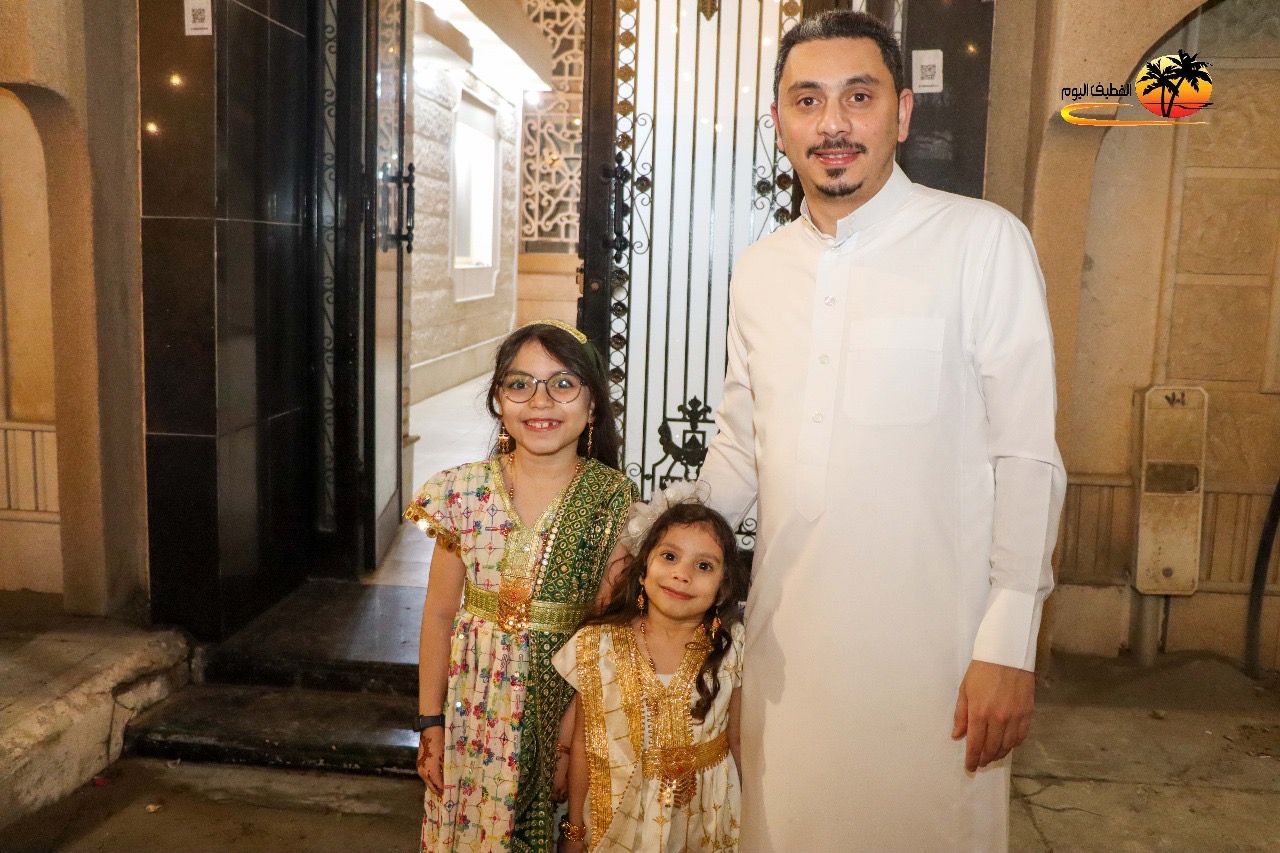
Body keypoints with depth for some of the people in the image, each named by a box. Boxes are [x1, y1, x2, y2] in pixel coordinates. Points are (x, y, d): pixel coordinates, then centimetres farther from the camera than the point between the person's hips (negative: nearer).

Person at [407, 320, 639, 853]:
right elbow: (439, 614, 1)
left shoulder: (613, 499, -9)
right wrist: (431, 723, 3)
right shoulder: (465, 491, -5)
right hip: (478, 704, 2)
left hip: (570, 699, -1)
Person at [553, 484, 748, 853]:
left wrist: (749, 822, 4)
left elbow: (738, 740, 0)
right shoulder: (596, 647, -13)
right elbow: (581, 748, -5)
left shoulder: (732, 648, -10)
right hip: (617, 822, -1)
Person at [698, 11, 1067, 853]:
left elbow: (1027, 456, -8)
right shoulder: (759, 267, 9)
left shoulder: (982, 239, -6)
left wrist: (1010, 644, -11)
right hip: (786, 638, 5)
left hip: (931, 641, -4)